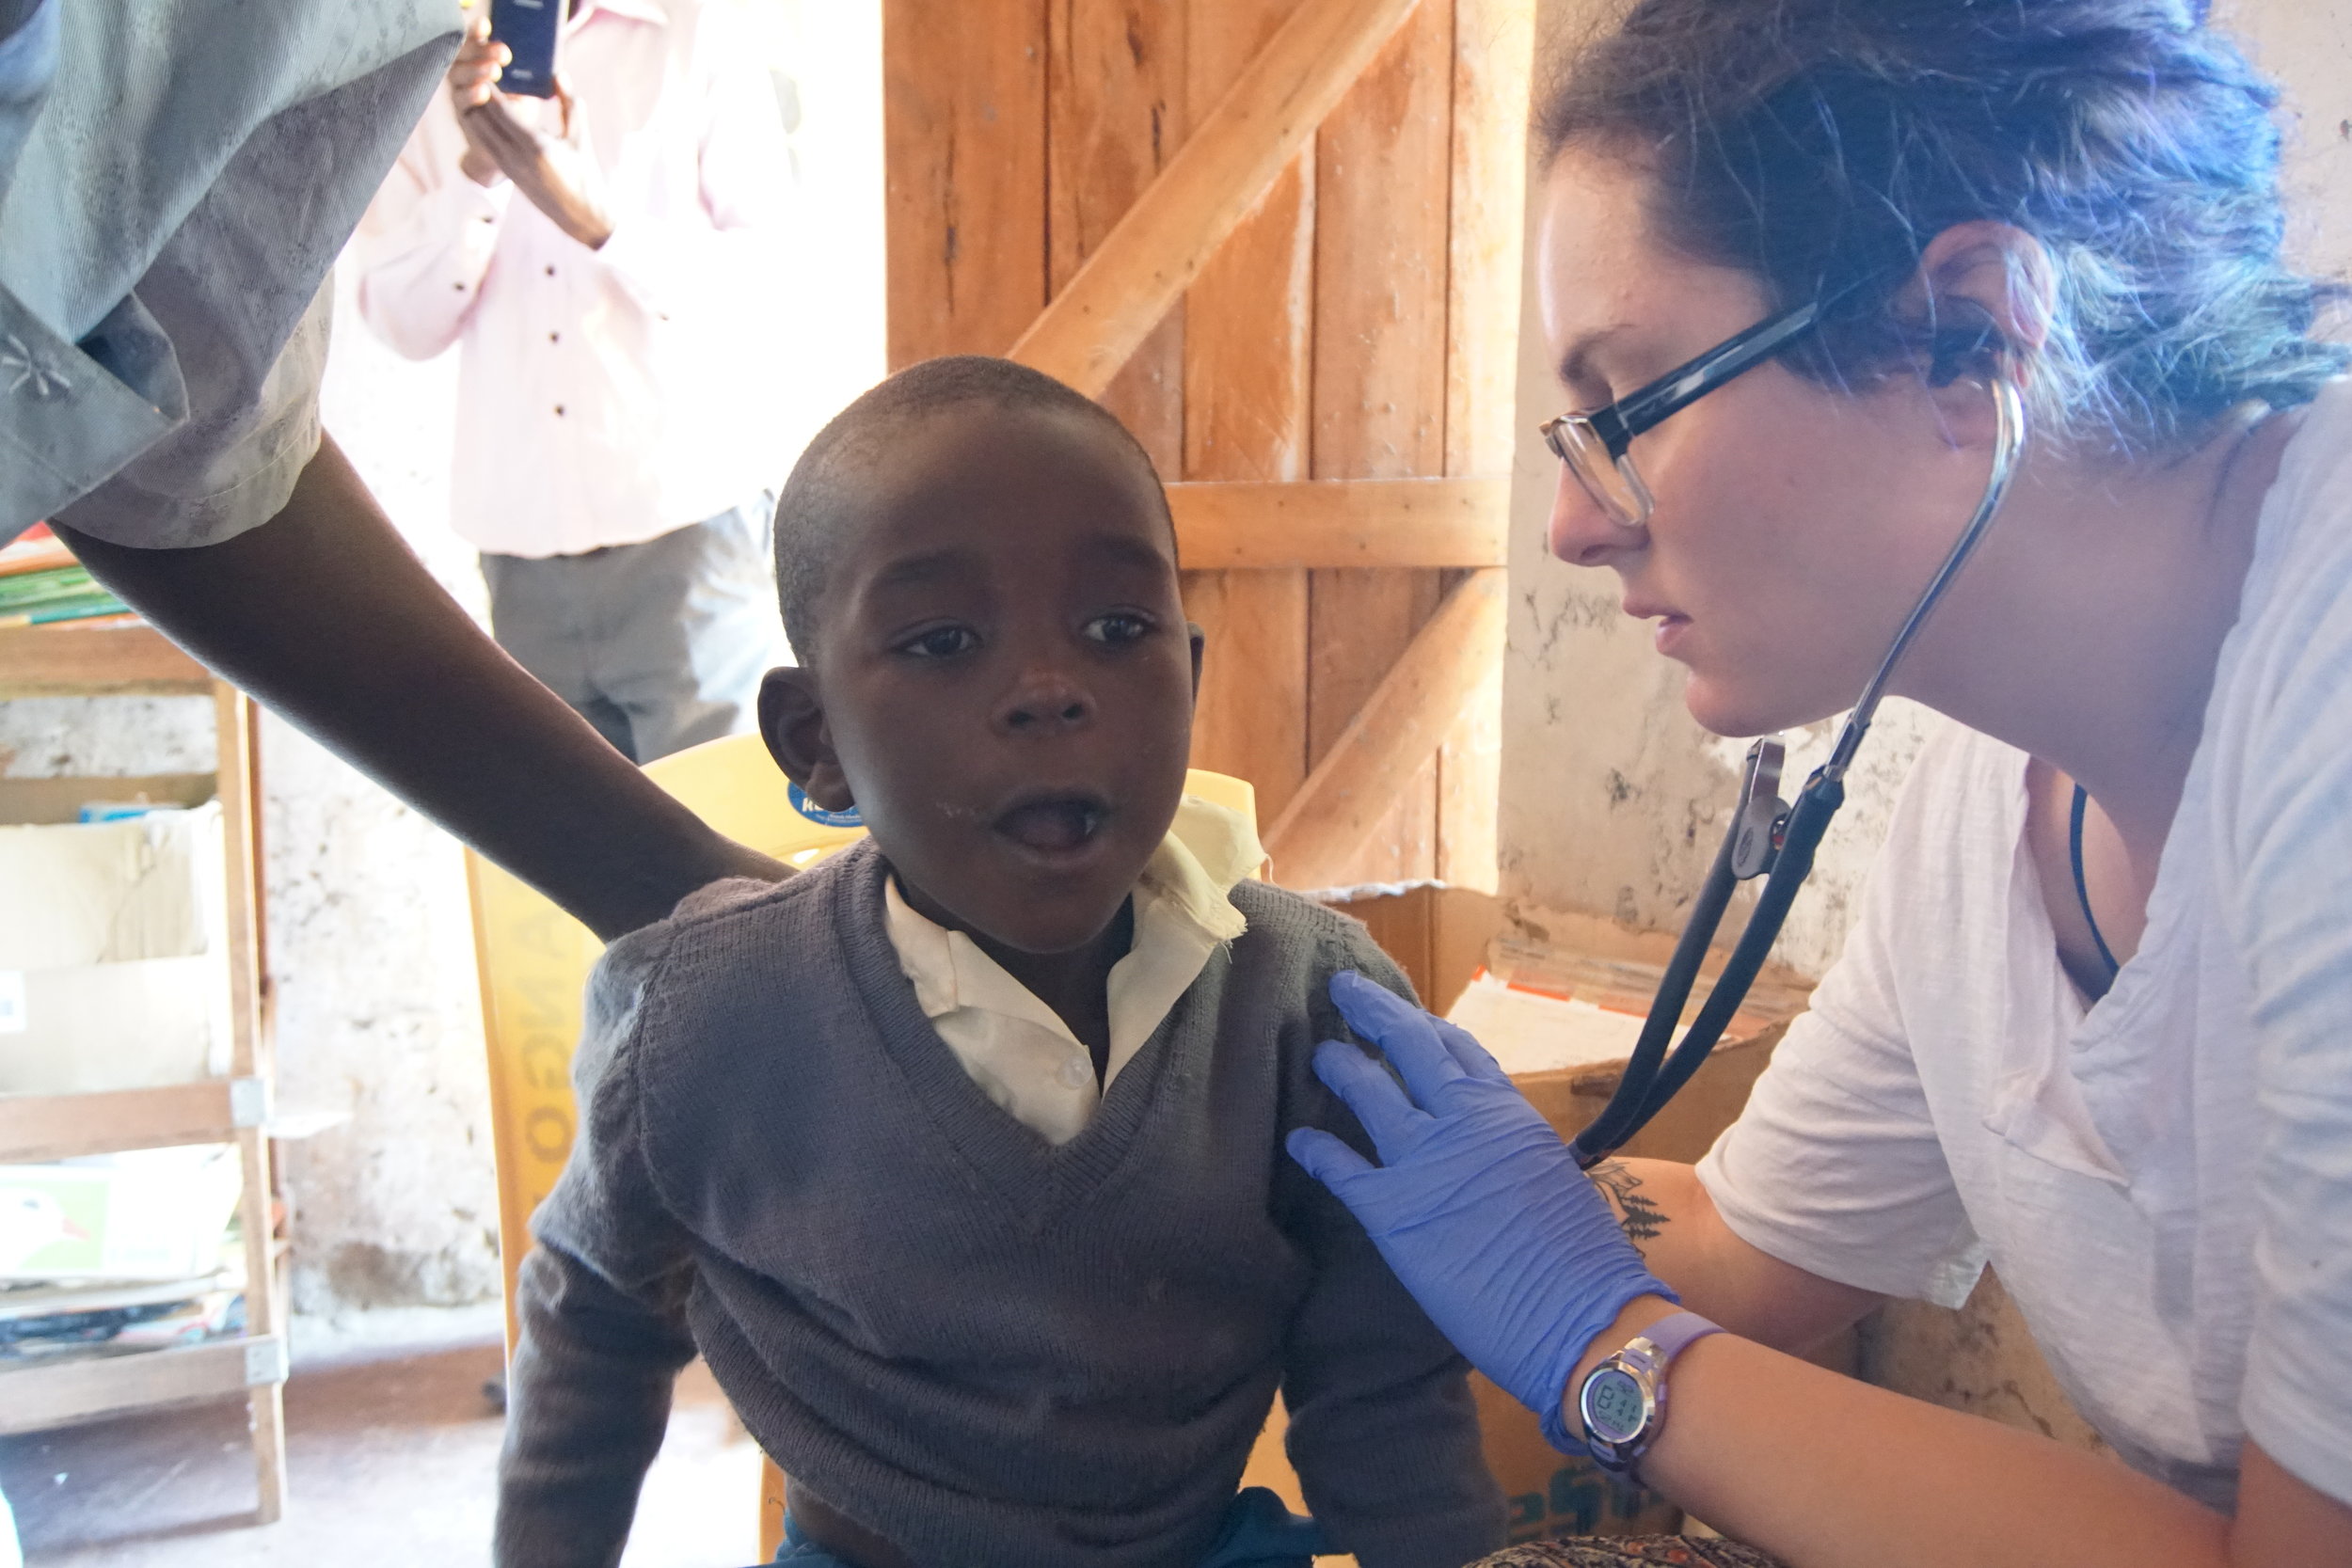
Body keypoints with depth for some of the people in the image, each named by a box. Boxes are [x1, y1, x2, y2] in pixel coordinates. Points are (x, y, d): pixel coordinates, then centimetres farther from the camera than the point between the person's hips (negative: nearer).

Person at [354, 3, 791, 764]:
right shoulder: (434, 78, 13)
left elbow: (760, 276, -1)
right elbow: (401, 321, 5)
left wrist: (597, 219, -16)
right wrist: (478, 169, -10)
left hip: (684, 527, -2)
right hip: (522, 549, 2)